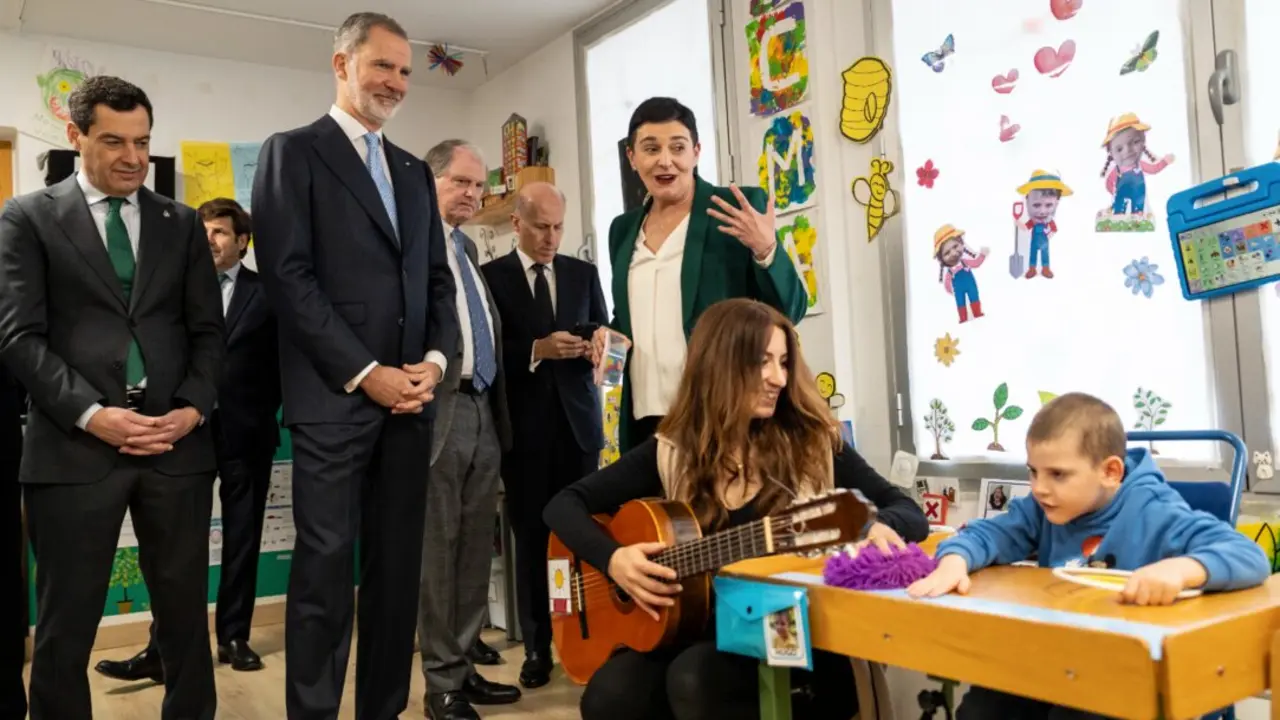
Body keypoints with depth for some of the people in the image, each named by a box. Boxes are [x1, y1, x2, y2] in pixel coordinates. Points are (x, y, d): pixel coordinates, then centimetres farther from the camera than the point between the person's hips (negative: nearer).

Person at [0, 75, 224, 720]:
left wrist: (192, 409, -6)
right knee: (65, 628, 7)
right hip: (74, 447, -2)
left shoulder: (182, 224, 14)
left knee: (186, 616, 10)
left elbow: (207, 330, 10)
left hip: (178, 443, 3)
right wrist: (91, 414, -14)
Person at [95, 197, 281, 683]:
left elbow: (281, 360, 2)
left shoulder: (266, 292, 2)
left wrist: (263, 410, -4)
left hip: (246, 432, -1)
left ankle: (234, 637, 20)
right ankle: (163, 649, 3)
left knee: (242, 539, 8)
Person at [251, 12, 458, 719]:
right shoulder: (293, 152, 1)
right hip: (335, 397, -5)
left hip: (410, 396, 6)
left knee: (397, 567, 9)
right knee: (326, 567, -1)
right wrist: (365, 372, -13)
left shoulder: (414, 172, 19)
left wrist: (437, 357, -1)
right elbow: (287, 275, -9)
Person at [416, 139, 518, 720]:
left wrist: (497, 411, 16)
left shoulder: (469, 249, 20)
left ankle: (463, 666, 24)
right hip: (439, 412, -8)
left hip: (483, 412, 8)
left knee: (476, 548, 12)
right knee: (437, 548, 0)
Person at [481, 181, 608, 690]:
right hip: (524, 425, -2)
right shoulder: (490, 276, 2)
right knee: (532, 536, 4)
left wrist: (598, 347, -10)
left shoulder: (584, 273, 12)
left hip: (578, 419, 2)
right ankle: (537, 647, 14)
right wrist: (537, 350, -18)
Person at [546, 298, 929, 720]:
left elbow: (908, 511, 0)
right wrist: (613, 559, -13)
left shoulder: (813, 444, 1)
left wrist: (880, 527, -24)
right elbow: (565, 504, 6)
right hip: (695, 630, 2)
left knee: (695, 678, -31)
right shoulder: (670, 453, 4)